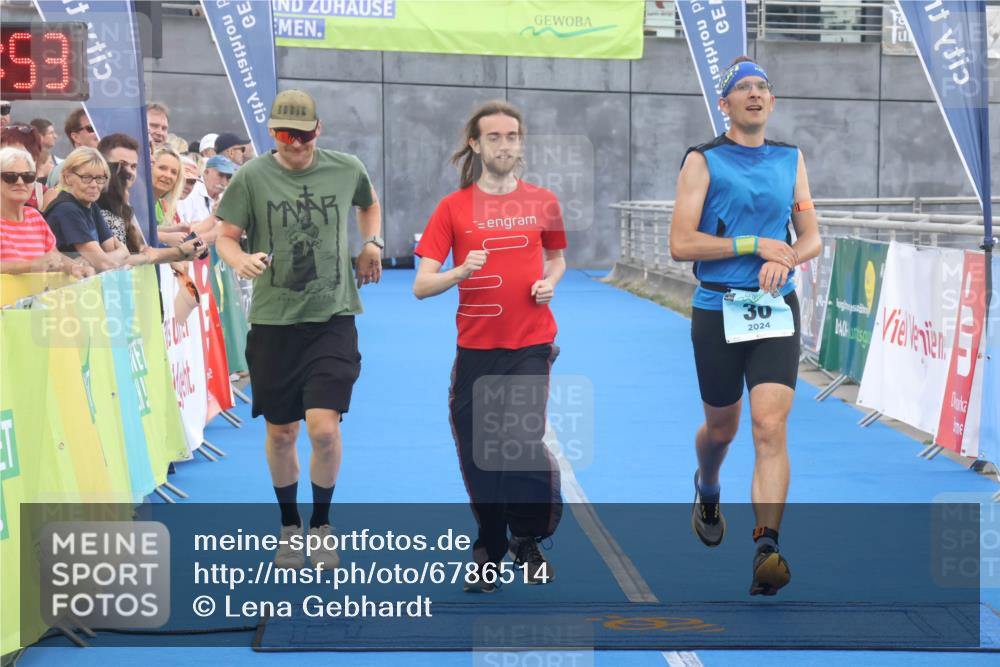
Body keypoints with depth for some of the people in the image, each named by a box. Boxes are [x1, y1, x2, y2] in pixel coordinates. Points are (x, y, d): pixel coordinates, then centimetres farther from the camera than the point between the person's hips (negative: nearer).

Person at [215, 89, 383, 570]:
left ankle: (321, 524, 11)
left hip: (332, 318, 0)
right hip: (272, 320, 0)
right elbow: (225, 237, -2)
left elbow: (369, 203, 25)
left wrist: (371, 243, 10)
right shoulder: (251, 177, -4)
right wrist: (240, 260, -23)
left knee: (324, 429, -13)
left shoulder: (346, 169, 2)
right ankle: (288, 526, 31)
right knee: (281, 432, 9)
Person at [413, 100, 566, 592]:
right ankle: (488, 554, 22)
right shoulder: (453, 208, 0)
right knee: (477, 456, 4)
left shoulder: (542, 202, 4)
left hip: (530, 345, 0)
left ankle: (529, 541, 10)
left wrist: (549, 282, 0)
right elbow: (422, 286, -5)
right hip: (476, 348, 1)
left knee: (523, 439, -14)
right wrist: (462, 271, -24)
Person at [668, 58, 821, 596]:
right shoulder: (703, 161, -2)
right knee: (721, 427, 14)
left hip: (777, 309, 1)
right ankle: (707, 492, 48)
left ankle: (767, 549, -22)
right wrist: (755, 244, -14)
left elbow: (812, 237, 13)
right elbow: (680, 244, -10)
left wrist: (786, 259, -9)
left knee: (771, 428, -14)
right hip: (717, 310, -1)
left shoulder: (790, 159, 10)